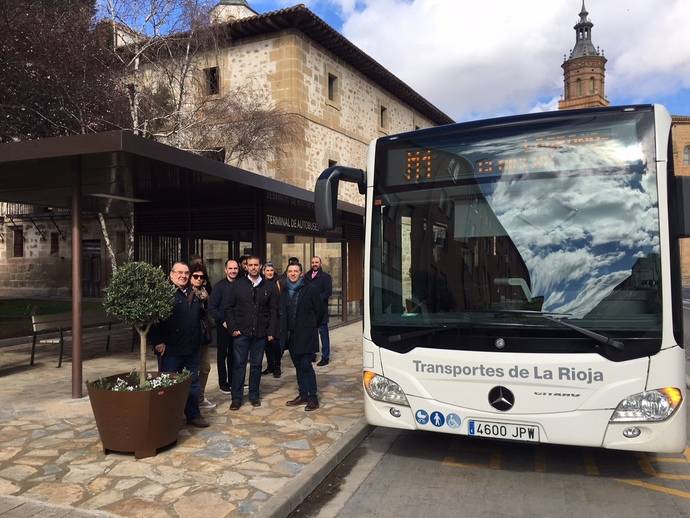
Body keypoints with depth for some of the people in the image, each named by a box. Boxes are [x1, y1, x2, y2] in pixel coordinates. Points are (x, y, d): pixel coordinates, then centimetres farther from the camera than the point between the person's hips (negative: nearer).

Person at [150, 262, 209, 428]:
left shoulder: (193, 294, 14)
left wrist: (203, 301, 11)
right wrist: (158, 342, -20)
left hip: (192, 348, 7)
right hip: (171, 349, -7)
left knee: (193, 382, 15)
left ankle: (193, 415, 27)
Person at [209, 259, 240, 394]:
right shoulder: (219, 286, -6)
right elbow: (212, 308, -8)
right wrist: (223, 321, -12)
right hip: (223, 326, -3)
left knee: (233, 354, 12)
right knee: (222, 353, 7)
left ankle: (232, 380, 23)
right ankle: (222, 382, 16)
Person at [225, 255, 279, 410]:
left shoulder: (269, 287, 4)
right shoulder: (238, 285, 2)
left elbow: (273, 311, 4)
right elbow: (230, 308, 3)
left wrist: (271, 331, -3)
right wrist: (233, 328, -5)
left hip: (260, 333, 1)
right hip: (241, 333, -1)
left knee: (256, 365, 11)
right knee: (239, 365, 2)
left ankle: (254, 395, 23)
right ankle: (236, 398, 11)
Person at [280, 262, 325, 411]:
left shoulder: (310, 289, -7)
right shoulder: (285, 291, 10)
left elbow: (321, 310, -3)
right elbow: (282, 312, 15)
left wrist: (312, 326, 4)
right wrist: (284, 330, 8)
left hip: (306, 335, -6)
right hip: (291, 335, 6)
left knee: (306, 365, -7)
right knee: (298, 366, 12)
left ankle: (313, 397, 2)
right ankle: (303, 395, 21)